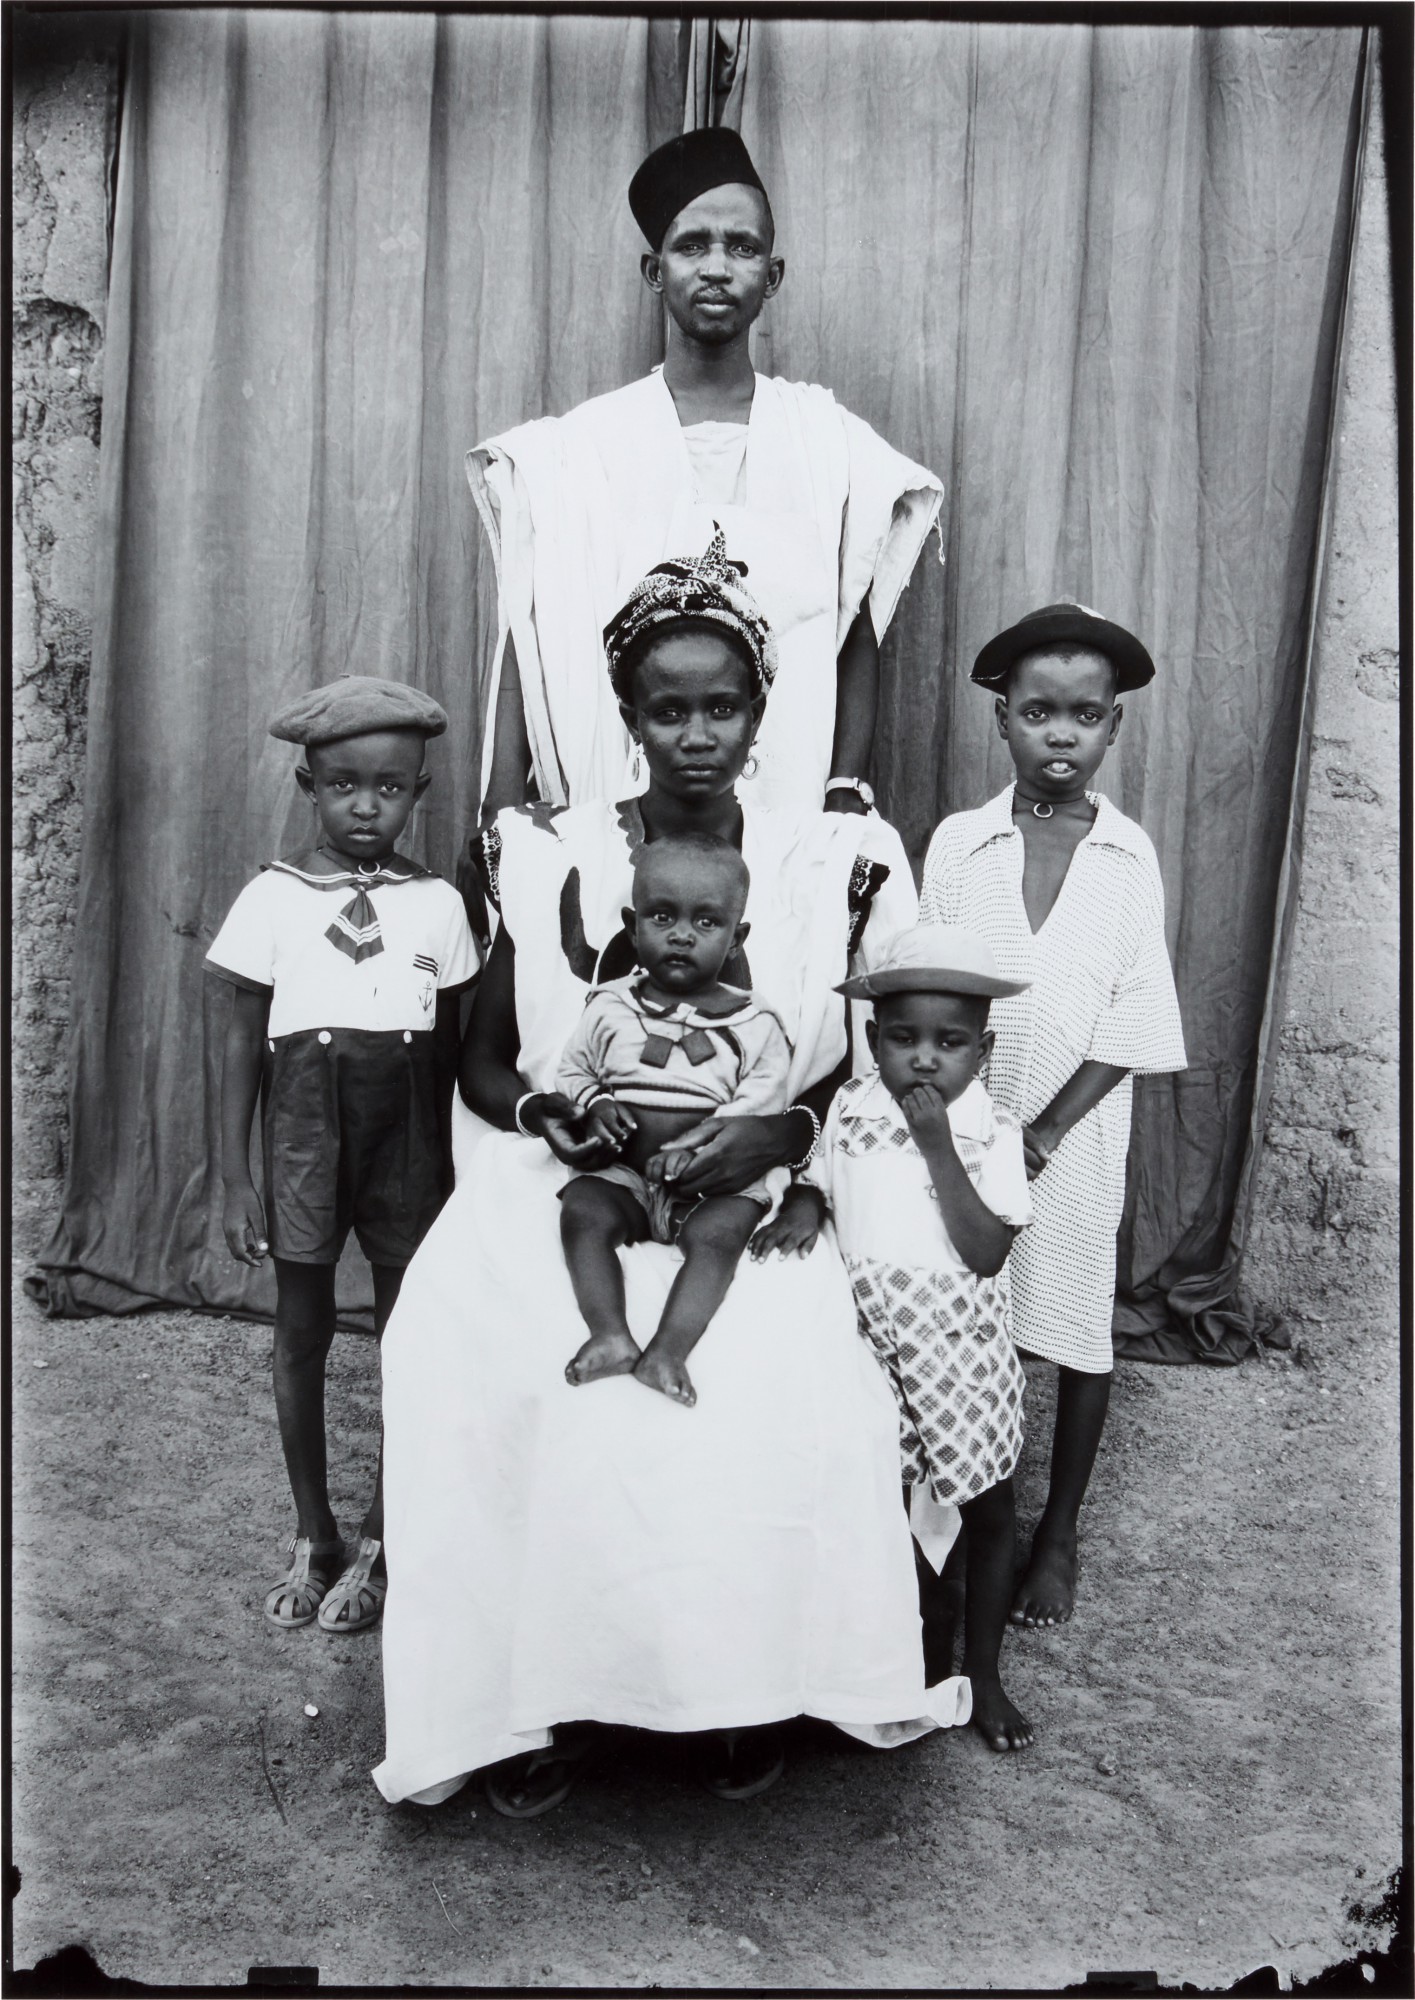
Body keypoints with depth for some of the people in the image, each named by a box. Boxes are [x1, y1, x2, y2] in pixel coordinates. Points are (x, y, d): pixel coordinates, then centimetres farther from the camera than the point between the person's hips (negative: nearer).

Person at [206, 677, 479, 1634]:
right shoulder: (273, 897, -2)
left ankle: (378, 1543, 21)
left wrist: (451, 1164, 5)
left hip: (407, 1132, 0)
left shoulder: (438, 903, 0)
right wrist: (235, 1174, -1)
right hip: (306, 1124, 0)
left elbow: (450, 1047, 6)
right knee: (302, 1332, 9)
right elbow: (245, 1042, 1)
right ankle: (313, 1537, 26)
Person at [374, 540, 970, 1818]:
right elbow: (483, 1057, 8)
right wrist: (543, 1116, -13)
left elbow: (873, 1060, 6)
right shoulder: (550, 861, 4)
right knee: (481, 1364, -25)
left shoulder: (824, 870, 4)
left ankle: (752, 1684, 3)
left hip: (752, 1199, 0)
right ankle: (543, 1696, -2)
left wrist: (784, 1130, -13)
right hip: (569, 1189, 1)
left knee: (778, 1389, -26)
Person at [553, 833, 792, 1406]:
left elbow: (757, 1112, -3)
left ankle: (668, 1351, -34)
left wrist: (699, 1147, -20)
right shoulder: (609, 1006, 10)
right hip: (622, 1171, 2)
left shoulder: (755, 1026, 2)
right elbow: (572, 1073, 18)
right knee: (583, 1212, -26)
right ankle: (610, 1335, -33)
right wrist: (592, 1105, -6)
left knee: (719, 1231, -30)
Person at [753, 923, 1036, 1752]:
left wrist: (939, 1148, -23)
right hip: (869, 1338, 2)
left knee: (990, 1511, 10)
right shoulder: (852, 1108, -1)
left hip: (960, 1342, -2)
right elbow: (818, 1179, 14)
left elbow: (987, 1253, -19)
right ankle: (930, 1612, 41)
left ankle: (983, 1673, 31)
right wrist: (802, 1210, -9)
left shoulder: (992, 1130, -10)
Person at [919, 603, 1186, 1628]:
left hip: (1078, 1129, 0)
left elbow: (1134, 1020, -3)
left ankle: (1059, 1535, 26)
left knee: (1078, 1330, 8)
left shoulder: (1131, 853, 0)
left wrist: (1045, 1132, -10)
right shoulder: (959, 842, 1)